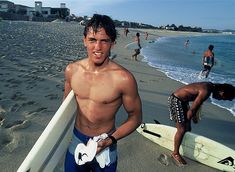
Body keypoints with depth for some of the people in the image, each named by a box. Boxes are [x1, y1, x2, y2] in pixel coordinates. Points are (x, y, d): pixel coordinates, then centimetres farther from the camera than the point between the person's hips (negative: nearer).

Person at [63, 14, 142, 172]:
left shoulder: (124, 79, -24)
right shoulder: (71, 70, -10)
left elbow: (135, 118, -11)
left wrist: (110, 140, -20)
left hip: (105, 146, -3)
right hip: (76, 140, 4)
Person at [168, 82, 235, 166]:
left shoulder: (210, 86, 3)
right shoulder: (205, 92, -26)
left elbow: (197, 103, 16)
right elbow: (191, 110, -21)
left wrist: (194, 116, 19)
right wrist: (187, 121, -6)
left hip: (182, 100, 10)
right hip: (175, 100, -10)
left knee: (187, 128, 15)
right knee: (182, 130, -6)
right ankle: (175, 153, 10)